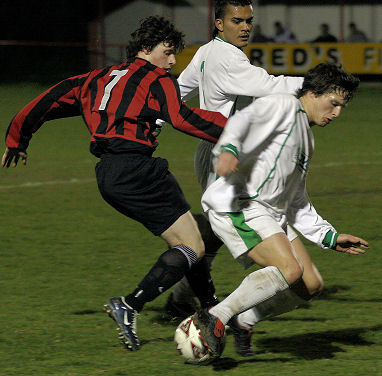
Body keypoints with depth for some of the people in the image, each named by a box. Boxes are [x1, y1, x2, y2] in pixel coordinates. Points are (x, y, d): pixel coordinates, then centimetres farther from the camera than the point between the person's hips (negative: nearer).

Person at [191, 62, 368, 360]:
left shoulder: (306, 142, 28)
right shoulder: (284, 107, 0)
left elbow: (298, 205, 32)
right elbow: (242, 120, -20)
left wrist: (331, 238, 26)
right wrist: (229, 149, -41)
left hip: (269, 215, 10)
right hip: (237, 205, -10)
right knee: (289, 270, -25)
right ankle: (216, 317, -25)